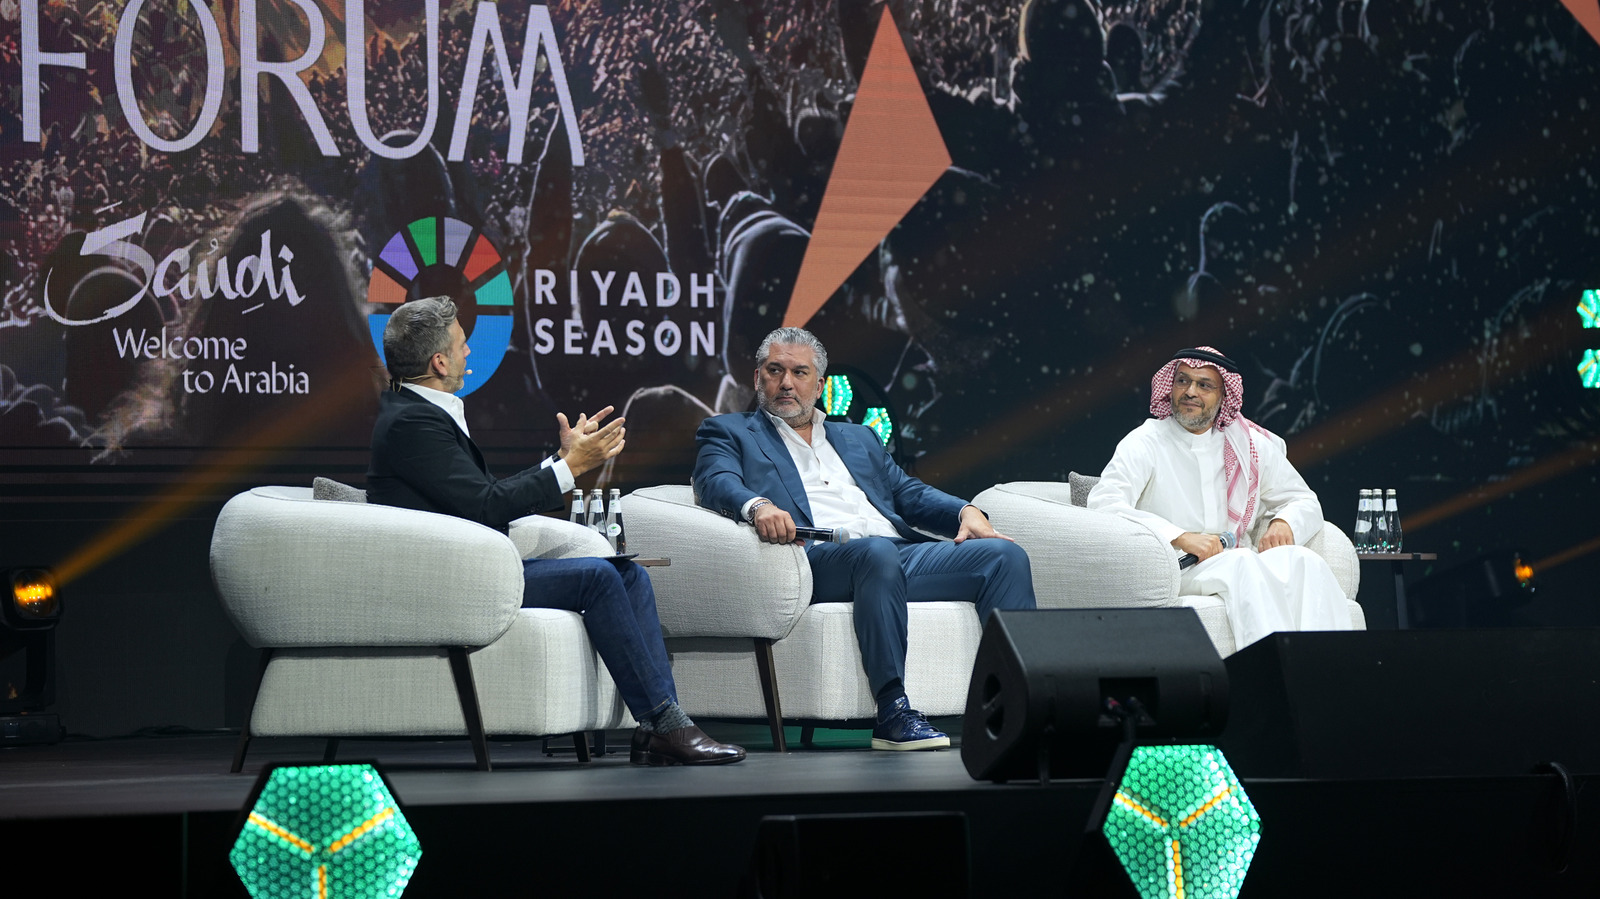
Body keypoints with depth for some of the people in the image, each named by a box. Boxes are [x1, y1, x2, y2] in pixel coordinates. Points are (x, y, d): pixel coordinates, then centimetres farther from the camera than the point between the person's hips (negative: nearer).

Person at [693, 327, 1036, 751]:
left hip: (902, 551, 6)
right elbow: (717, 482, 0)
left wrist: (967, 512, 3)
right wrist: (757, 505, -24)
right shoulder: (729, 432, 21)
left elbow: (910, 493, 24)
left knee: (1005, 555, -16)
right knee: (876, 552, -40)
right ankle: (893, 713, -43)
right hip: (818, 558, -6)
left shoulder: (858, 438, 35)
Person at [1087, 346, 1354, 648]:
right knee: (1241, 564, -34)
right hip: (1176, 570, -4)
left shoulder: (1250, 444, 16)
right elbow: (1103, 505, -13)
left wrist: (1284, 524, -3)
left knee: (1304, 561, -25)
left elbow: (1304, 501, 23)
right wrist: (1180, 538, -23)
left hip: (1242, 565, 4)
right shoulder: (1145, 444, 3)